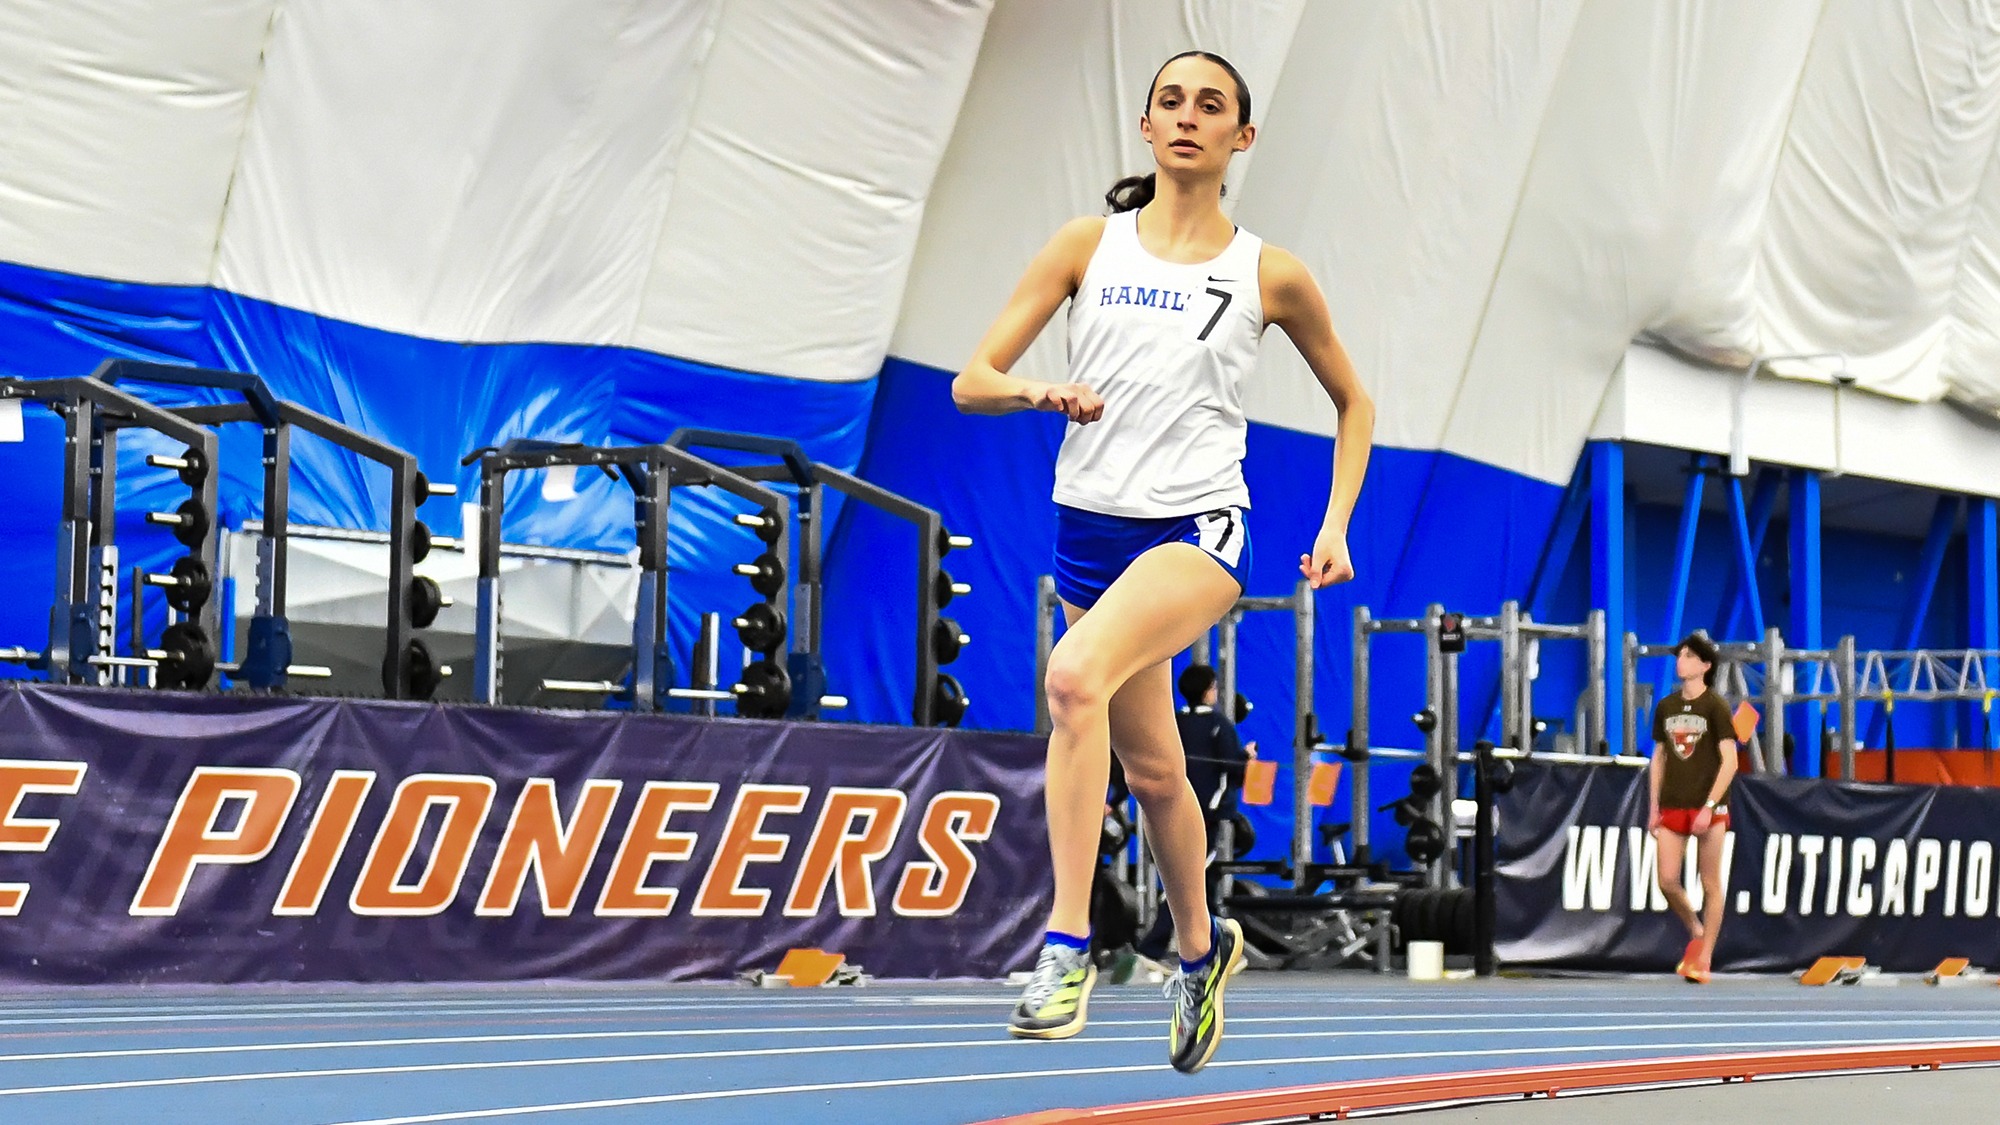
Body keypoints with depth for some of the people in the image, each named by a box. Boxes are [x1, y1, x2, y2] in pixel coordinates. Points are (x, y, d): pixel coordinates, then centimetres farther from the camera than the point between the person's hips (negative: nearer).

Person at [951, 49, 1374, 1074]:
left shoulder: (1270, 276, 2)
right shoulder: (1088, 246, 5)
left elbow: (1351, 400, 17)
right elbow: (971, 381, 1)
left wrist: (1336, 525, 5)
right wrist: (1040, 393, -21)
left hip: (1199, 529, -4)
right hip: (1091, 526, 4)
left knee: (1075, 677, -31)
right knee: (1152, 768, 13)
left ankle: (1069, 945, -31)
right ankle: (1200, 949, 40)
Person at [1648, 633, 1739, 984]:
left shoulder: (1715, 707, -5)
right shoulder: (1666, 707, 10)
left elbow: (1729, 762, -9)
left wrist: (1709, 806, -17)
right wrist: (1653, 806, 8)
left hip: (1708, 808, -5)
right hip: (1672, 807, 5)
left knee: (1710, 885, 0)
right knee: (1667, 881, -2)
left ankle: (1703, 959, 5)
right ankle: (1696, 933, 23)